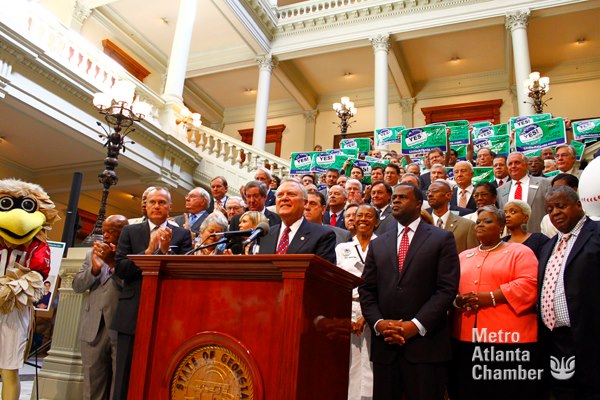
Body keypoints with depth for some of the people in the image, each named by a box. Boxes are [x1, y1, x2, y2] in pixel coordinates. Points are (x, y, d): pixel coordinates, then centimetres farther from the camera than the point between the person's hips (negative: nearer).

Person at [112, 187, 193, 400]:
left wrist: (166, 249, -16)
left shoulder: (182, 235, 8)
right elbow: (120, 269, 0)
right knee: (125, 380, 6)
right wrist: (148, 250, -12)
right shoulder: (130, 232, 11)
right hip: (132, 314, 1)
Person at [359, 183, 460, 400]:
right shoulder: (377, 244, 15)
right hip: (385, 344, 3)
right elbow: (366, 290, 10)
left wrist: (416, 325, -13)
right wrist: (378, 323, -6)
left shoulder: (442, 239, 3)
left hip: (425, 343, -3)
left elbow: (447, 288, -6)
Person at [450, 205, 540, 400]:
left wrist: (491, 297, -19)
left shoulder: (520, 252, 3)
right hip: (466, 339, 5)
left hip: (509, 338, -4)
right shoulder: (464, 256, 18)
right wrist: (457, 300, -9)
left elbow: (529, 285, -11)